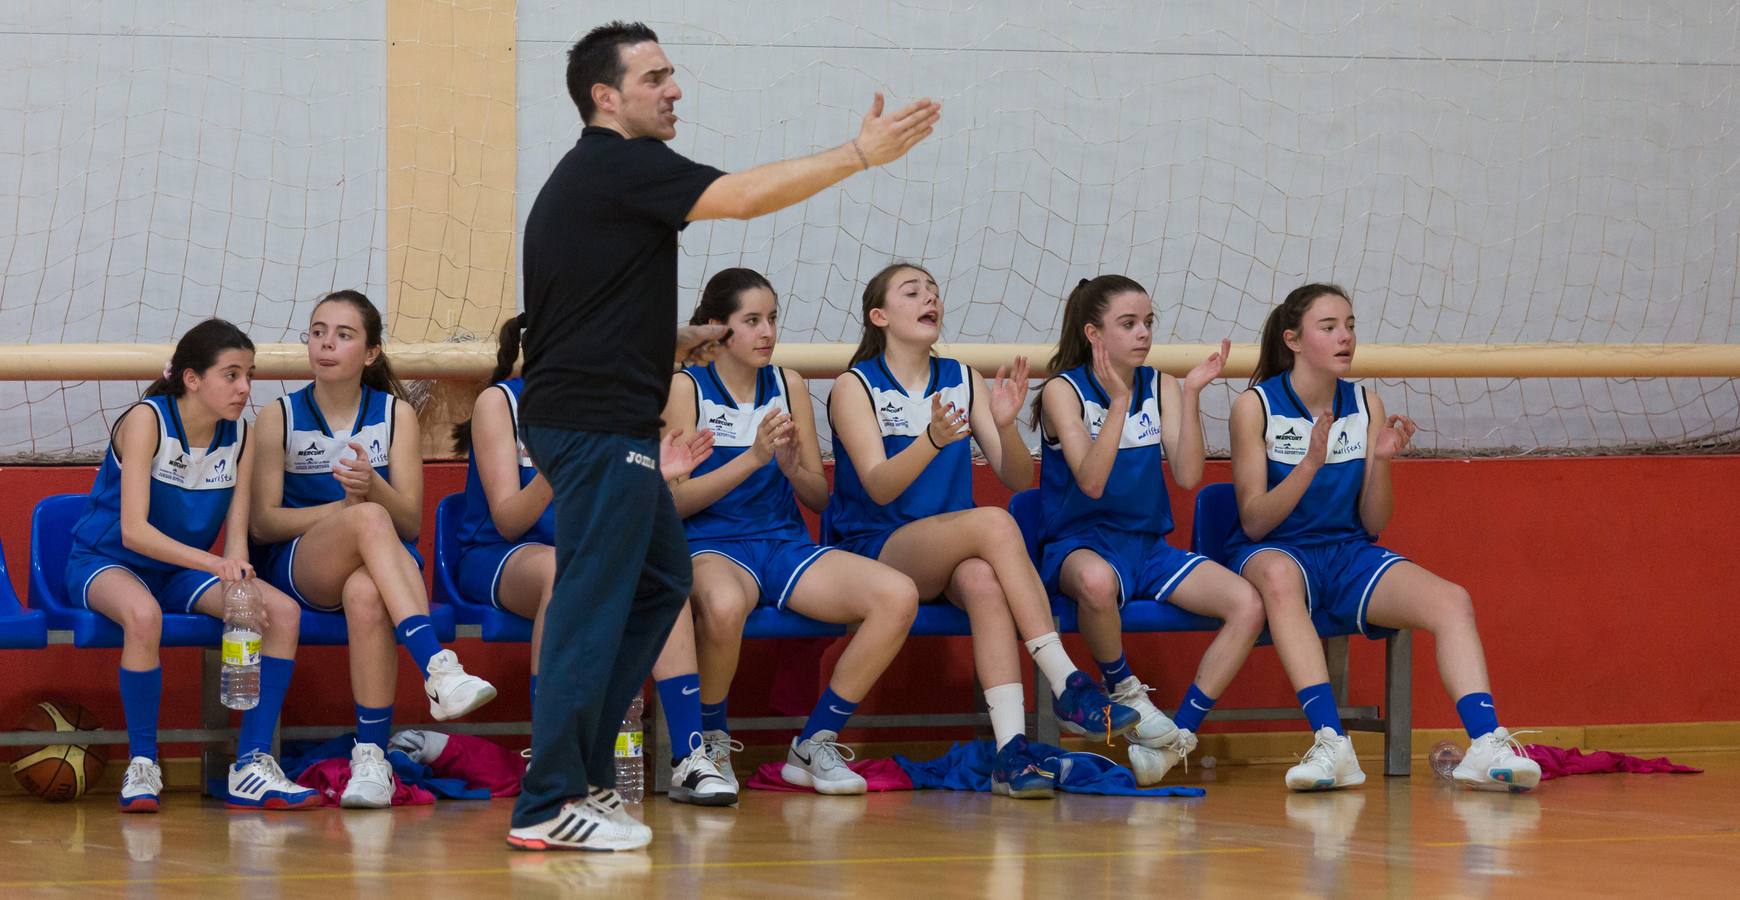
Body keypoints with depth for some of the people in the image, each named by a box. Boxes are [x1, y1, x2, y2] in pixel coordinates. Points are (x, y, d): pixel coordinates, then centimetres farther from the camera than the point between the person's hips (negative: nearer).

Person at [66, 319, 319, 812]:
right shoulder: (147, 421, -19)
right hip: (106, 563, -6)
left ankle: (252, 768, -14)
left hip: (180, 573, 6)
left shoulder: (238, 437, -1)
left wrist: (240, 579, -28)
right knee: (143, 614, -40)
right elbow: (133, 530, -29)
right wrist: (214, 563, -41)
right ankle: (141, 766, -24)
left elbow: (236, 535, -4)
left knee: (283, 612, -17)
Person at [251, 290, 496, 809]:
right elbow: (263, 522, 1)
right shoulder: (279, 417, 8)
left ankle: (372, 757, -38)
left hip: (382, 565, 1)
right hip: (297, 567, -1)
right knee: (369, 520, -36)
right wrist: (346, 508, -14)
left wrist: (373, 488, -21)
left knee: (365, 596, -39)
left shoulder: (396, 414, 9)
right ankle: (439, 669, -50)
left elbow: (410, 521, 3)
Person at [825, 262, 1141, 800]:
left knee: (982, 580, -35)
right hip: (873, 551, -3)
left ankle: (1011, 748, -47)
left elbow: (1019, 479, 5)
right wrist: (933, 440, -33)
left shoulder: (962, 381, 13)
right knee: (995, 524, -32)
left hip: (950, 554, 4)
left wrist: (1004, 425, -17)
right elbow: (879, 486, -15)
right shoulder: (856, 387, 0)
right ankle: (1067, 686, -36)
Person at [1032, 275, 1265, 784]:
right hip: (1080, 545, -5)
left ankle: (1178, 736, -13)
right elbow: (1091, 483, -19)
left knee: (1248, 605, -20)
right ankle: (1123, 690, -14)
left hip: (1149, 547, 5)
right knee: (1096, 580, -44)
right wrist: (1119, 401, -27)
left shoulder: (1160, 386, 8)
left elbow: (1188, 475, -3)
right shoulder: (1064, 391, -6)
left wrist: (1190, 395, -13)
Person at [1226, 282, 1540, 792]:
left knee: (1451, 601, -21)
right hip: (1273, 552, -5)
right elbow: (1254, 521, -10)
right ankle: (1330, 745, -46)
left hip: (1348, 554, 5)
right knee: (1279, 575, -41)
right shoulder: (1256, 407, -5)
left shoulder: (1365, 406, 8)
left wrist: (1382, 460, -11)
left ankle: (1486, 746, -32)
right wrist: (1309, 465, -23)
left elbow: (1373, 524, 7)